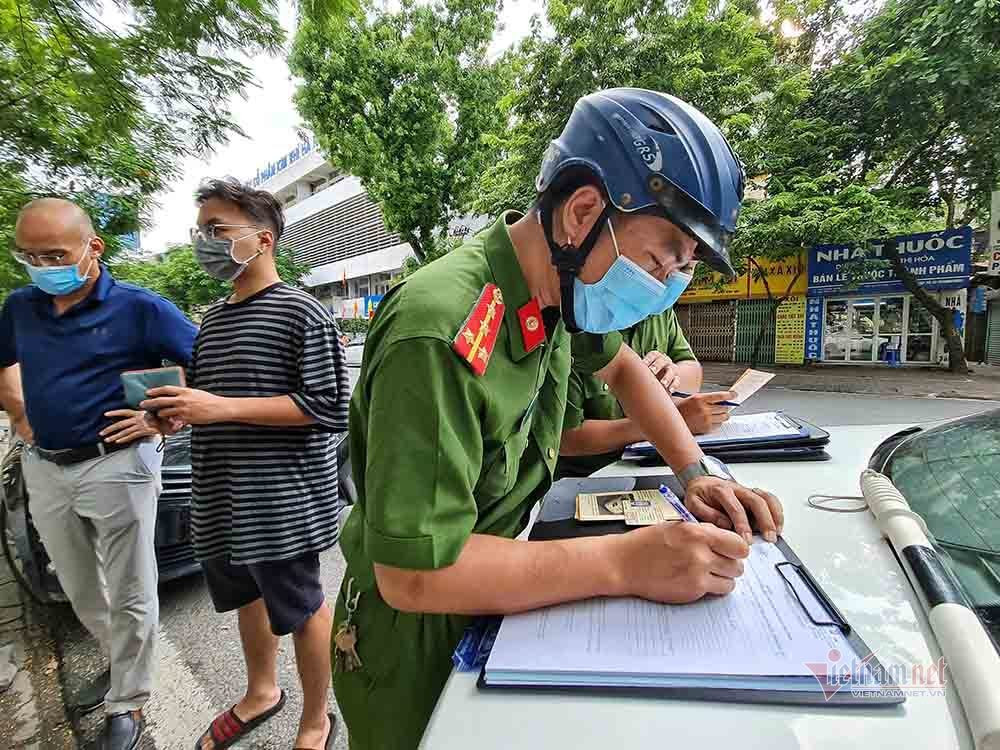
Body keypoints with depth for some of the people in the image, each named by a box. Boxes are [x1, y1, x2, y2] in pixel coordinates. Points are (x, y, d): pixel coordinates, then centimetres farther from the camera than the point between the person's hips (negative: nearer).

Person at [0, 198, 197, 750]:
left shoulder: (139, 307, -11)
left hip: (117, 467, -6)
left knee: (130, 596, 6)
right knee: (80, 591, 21)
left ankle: (126, 704, 24)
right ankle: (120, 659, 45)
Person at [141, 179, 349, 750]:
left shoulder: (302, 313, -13)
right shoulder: (214, 319, 12)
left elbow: (331, 408, -19)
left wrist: (223, 408, -23)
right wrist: (170, 408, 0)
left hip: (282, 502, -8)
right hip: (220, 501, 8)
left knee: (300, 607, 8)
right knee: (248, 597, 24)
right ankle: (261, 693, 49)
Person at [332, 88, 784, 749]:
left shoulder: (557, 284, -8)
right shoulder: (440, 334, -34)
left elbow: (622, 367, 11)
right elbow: (413, 575, -32)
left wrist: (698, 470, -2)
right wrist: (630, 562, -31)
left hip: (494, 603, 7)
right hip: (415, 645, -6)